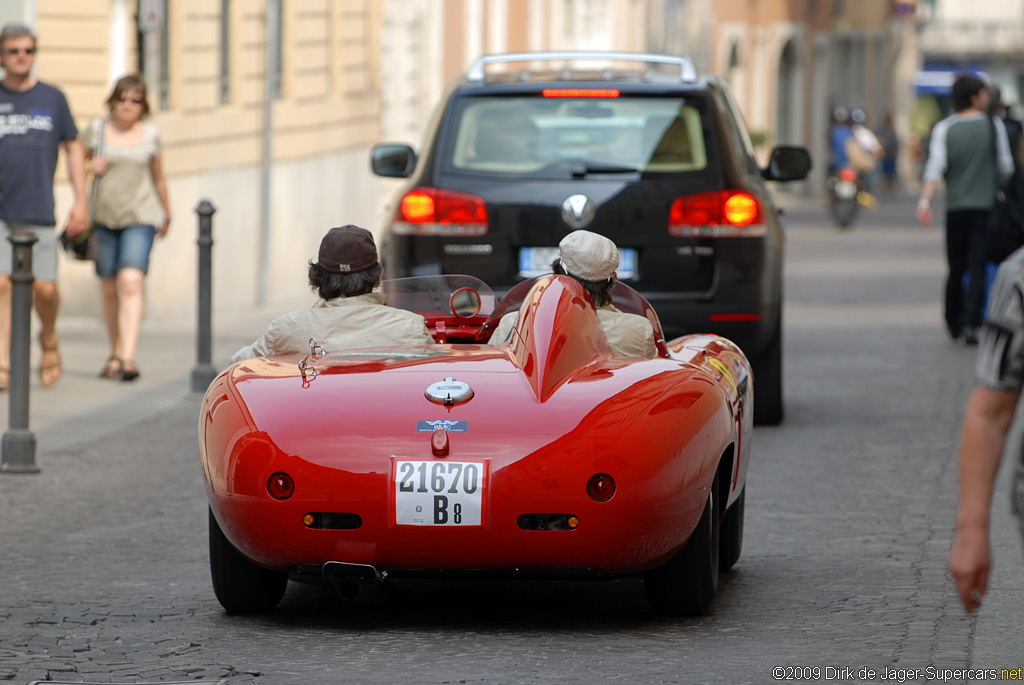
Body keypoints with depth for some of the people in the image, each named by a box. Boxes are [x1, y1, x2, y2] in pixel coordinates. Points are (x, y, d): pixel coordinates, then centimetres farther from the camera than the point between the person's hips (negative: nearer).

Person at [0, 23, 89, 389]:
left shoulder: (52, 98, 6)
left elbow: (73, 148, 13)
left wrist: (81, 200, 5)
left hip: (39, 212, 0)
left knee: (45, 288, -4)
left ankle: (49, 338, 26)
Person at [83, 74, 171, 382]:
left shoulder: (150, 135, 5)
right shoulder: (96, 130, 4)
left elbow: (158, 178, 17)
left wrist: (167, 214, 26)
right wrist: (90, 166, -10)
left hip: (140, 218, -2)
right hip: (104, 217, 2)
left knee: (130, 282, -17)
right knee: (109, 289, 6)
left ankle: (128, 358, -24)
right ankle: (115, 354, 24)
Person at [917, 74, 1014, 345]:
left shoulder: (944, 129, 2)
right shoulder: (994, 126, -2)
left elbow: (936, 167, -10)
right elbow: (1006, 167, 0)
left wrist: (925, 201, -16)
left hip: (956, 207, 2)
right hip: (985, 205, -2)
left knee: (955, 267, 13)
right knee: (978, 267, -4)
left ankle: (954, 323, 20)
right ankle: (970, 323, -15)